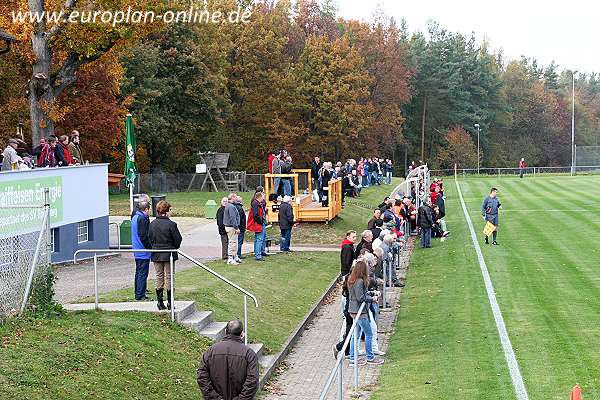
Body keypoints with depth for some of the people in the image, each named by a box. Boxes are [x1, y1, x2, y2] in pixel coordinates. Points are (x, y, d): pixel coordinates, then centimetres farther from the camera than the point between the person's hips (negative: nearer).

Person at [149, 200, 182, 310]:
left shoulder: (152, 224, -3)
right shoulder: (171, 224, -15)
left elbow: (150, 238, 4)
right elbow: (178, 239, -8)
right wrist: (174, 248, 11)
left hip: (156, 255, 4)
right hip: (169, 254, -4)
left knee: (159, 277, 12)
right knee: (169, 277, 5)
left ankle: (160, 302, 13)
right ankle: (169, 302, 7)